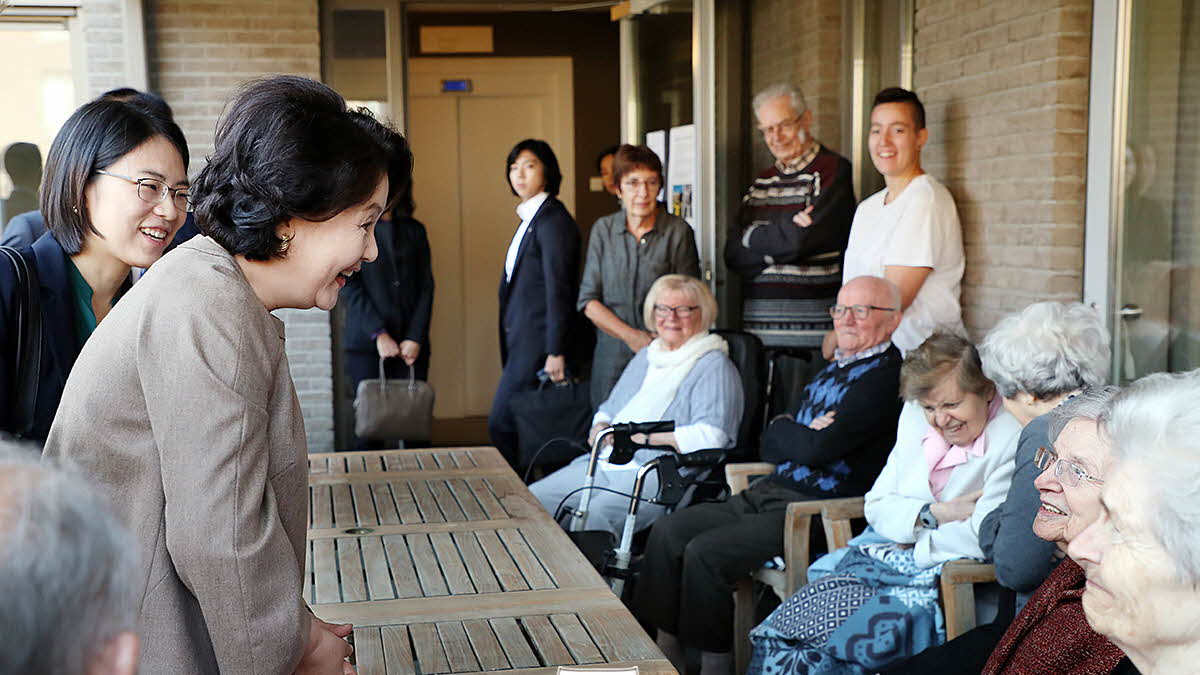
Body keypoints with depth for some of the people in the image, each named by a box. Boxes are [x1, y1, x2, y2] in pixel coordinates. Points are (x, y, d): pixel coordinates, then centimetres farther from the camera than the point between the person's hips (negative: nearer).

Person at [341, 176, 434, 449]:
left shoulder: (414, 230, 13)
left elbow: (426, 287, 8)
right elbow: (350, 287, -3)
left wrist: (416, 337, -4)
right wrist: (378, 334, -12)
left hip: (411, 344, 2)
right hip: (366, 343, -2)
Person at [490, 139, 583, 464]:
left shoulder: (553, 221, -12)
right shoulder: (530, 219, 18)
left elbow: (559, 290, -16)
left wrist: (555, 353, -19)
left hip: (537, 343, -9)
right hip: (523, 341, 9)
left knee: (501, 423, -9)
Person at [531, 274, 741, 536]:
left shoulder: (714, 366, -2)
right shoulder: (645, 357, 23)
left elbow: (711, 436, -15)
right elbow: (609, 408, 31)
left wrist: (639, 435, -15)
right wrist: (600, 428, 5)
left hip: (662, 474, -8)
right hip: (605, 463, 8)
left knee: (595, 515, -34)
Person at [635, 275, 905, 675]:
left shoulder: (885, 375, -11)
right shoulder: (834, 369, 18)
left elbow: (819, 448, -21)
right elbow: (769, 446, 14)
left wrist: (784, 430, 0)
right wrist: (802, 437, -7)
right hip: (771, 492, 9)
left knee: (705, 552, -22)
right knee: (668, 532, 0)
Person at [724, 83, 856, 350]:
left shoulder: (834, 170, -4)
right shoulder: (761, 183, 16)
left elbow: (801, 241, -15)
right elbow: (734, 257, 6)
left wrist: (751, 235, 1)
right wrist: (785, 230, -8)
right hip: (757, 317, 5)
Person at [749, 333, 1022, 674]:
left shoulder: (1012, 440, -10)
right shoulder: (915, 416, 10)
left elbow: (983, 537, -17)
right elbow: (877, 504, 12)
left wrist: (912, 547, -6)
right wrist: (933, 514, -6)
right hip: (885, 554, 6)